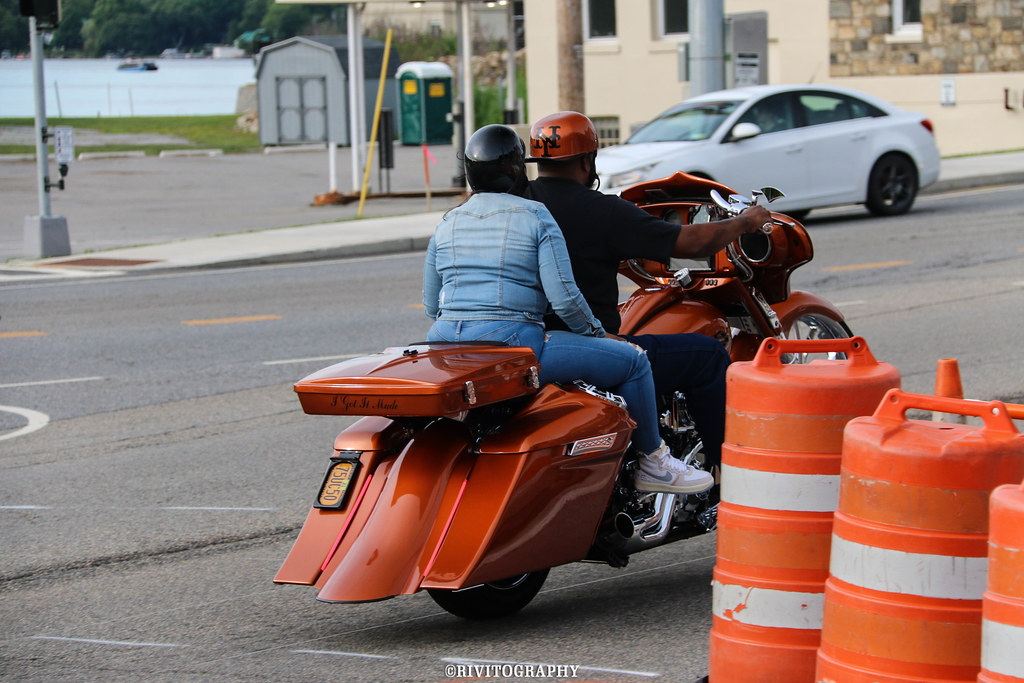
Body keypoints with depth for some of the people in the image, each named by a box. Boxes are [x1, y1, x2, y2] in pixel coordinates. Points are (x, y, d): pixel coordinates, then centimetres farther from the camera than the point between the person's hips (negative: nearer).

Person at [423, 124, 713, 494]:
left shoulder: (446, 224, 13)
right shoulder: (535, 217, -2)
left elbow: (431, 305, 17)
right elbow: (563, 297, -9)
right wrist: (594, 332, 9)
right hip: (508, 344, -7)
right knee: (632, 360, 6)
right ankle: (654, 463, 18)